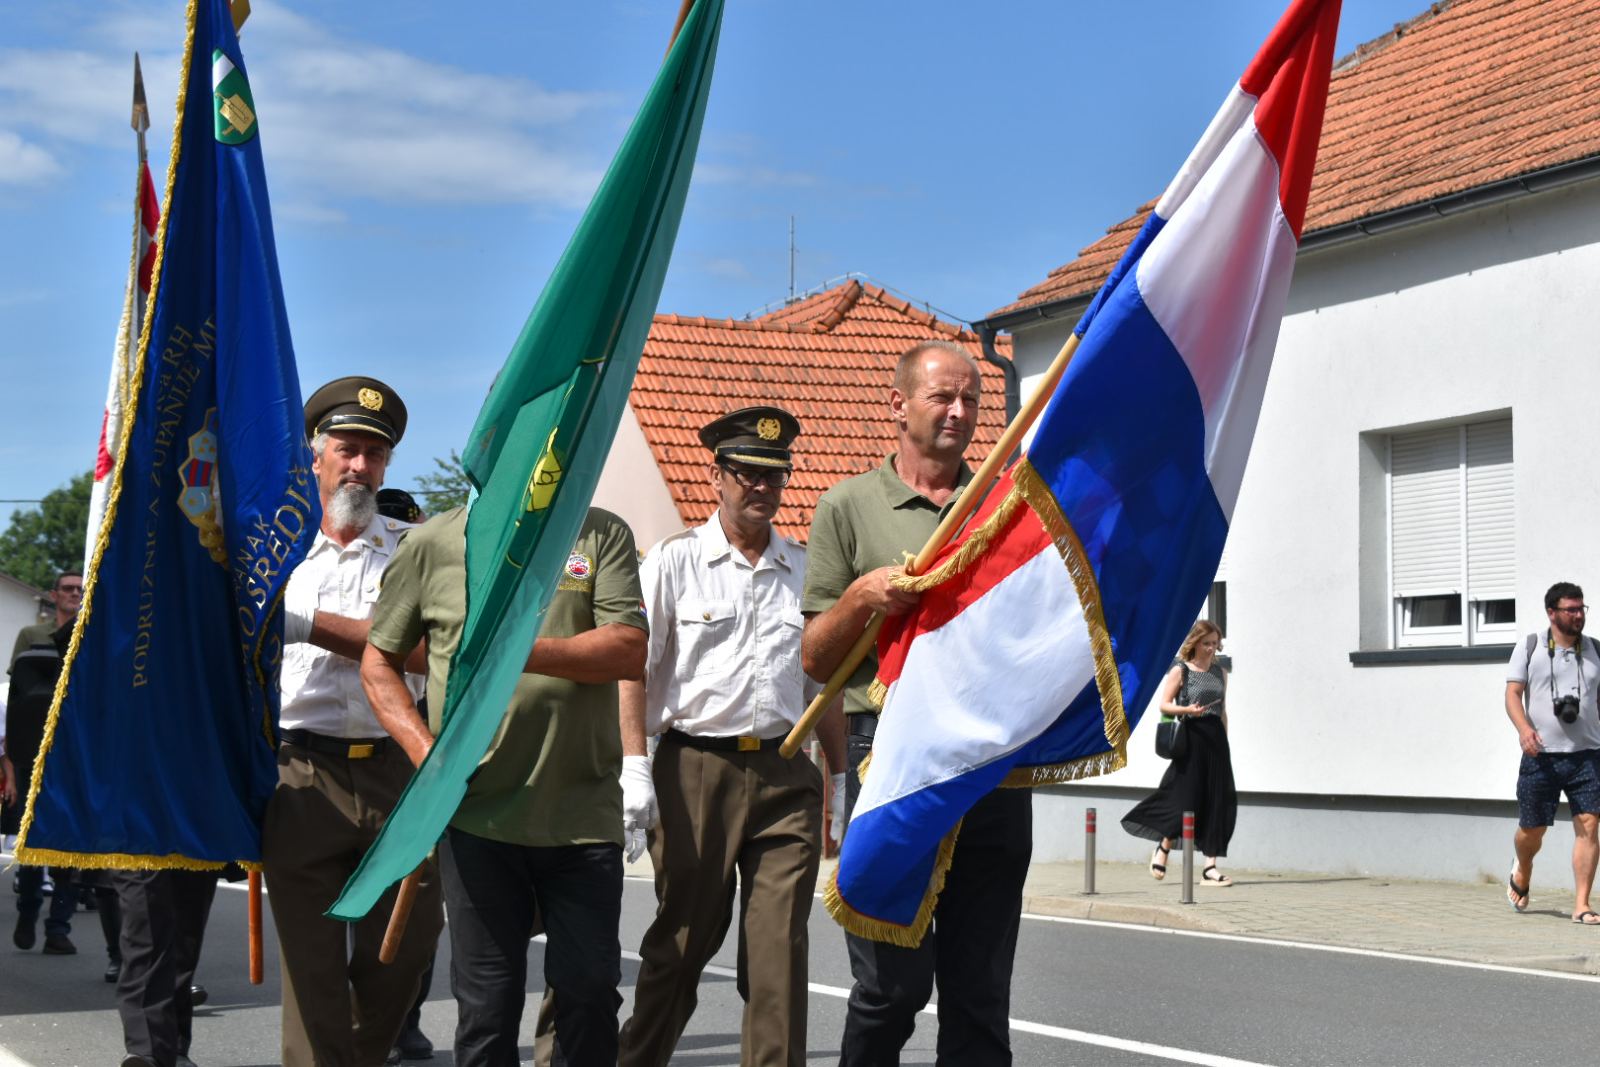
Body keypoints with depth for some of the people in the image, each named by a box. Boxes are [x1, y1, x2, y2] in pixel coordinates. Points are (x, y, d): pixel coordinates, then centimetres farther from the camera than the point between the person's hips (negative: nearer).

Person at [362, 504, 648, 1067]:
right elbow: (378, 662, 10)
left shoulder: (604, 535, 6)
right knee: (487, 998, 4)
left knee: (590, 989, 4)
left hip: (585, 809, 1)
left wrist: (525, 652, -18)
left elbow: (630, 651, -5)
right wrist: (426, 750, -5)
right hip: (478, 812, -1)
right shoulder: (430, 544, 5)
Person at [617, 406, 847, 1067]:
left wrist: (839, 777, 15)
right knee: (684, 940, 4)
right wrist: (635, 768, -10)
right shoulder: (674, 561, 3)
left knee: (781, 945, -2)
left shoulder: (805, 570, 13)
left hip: (786, 776, 3)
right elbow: (632, 669, -1)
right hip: (696, 770, -2)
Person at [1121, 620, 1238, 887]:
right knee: (1185, 797, -5)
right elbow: (1164, 705, -3)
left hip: (1216, 738, 5)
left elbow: (1223, 711, 18)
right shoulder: (1180, 671, -1)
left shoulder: (1220, 672, 14)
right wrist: (1187, 710, -21)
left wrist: (1224, 742, 14)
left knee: (1217, 801, -1)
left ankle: (1210, 866, 1)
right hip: (1191, 737, -5)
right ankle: (1162, 849, 20)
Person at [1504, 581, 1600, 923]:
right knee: (1532, 830, 7)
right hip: (1541, 756, -1)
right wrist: (1524, 728, -20)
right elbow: (1513, 693, -2)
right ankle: (1522, 874, 41)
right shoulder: (1530, 648, 3)